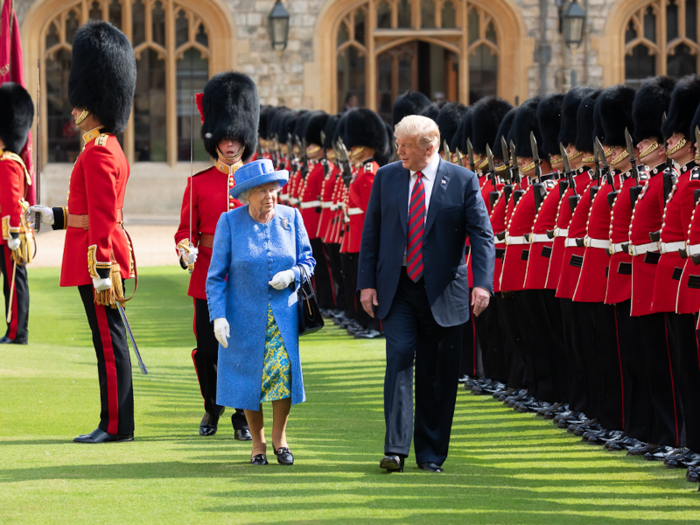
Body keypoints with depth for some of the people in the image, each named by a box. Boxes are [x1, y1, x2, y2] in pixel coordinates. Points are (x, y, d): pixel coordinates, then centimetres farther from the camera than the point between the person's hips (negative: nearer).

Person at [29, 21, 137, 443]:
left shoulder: (97, 154, -16)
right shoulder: (111, 148, 15)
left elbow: (102, 219, -20)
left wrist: (101, 272, -22)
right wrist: (53, 216, 29)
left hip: (98, 258, -10)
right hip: (110, 254, 10)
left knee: (109, 340, -6)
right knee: (110, 339, 11)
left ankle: (116, 426, -3)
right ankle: (116, 424, 15)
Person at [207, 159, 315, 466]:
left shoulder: (291, 218, 0)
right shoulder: (230, 222, -6)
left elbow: (308, 261, 8)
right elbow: (216, 275, -4)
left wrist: (291, 274, -14)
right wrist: (218, 316, -14)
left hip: (283, 312, 1)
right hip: (244, 314, -1)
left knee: (284, 368, -13)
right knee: (249, 375, 2)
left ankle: (279, 436, 7)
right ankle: (258, 443, 19)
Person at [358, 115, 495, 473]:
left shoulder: (462, 181, -4)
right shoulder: (386, 178, 4)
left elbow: (482, 235, -6)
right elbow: (371, 233, 8)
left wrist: (482, 282, -18)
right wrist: (367, 282, 3)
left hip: (442, 292, -1)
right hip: (397, 289, 1)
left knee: (438, 374, 4)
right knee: (399, 358, -13)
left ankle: (431, 454, 14)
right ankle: (396, 449, -16)